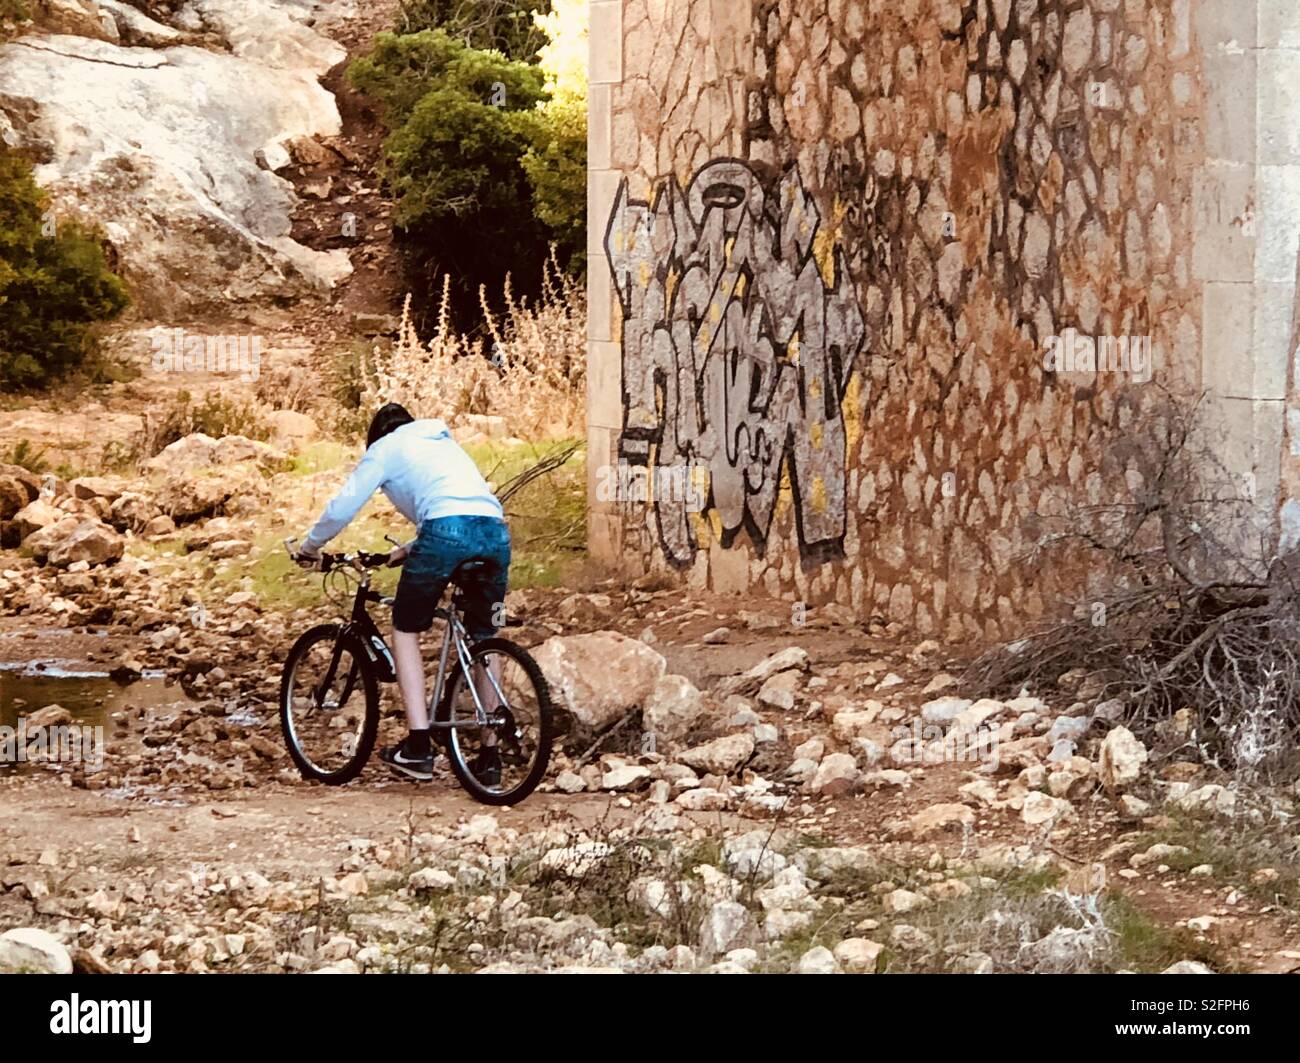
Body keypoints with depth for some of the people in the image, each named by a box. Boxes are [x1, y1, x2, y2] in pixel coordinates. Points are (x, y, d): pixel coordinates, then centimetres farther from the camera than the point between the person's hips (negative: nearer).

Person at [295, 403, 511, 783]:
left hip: (446, 532, -5)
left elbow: (342, 508, 15)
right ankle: (489, 756, 14)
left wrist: (310, 546, 30)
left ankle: (418, 744, 1)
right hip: (496, 532, 5)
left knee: (405, 629, 11)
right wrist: (408, 551, 48)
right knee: (483, 641, 16)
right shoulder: (444, 442, 37)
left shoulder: (385, 448, 19)